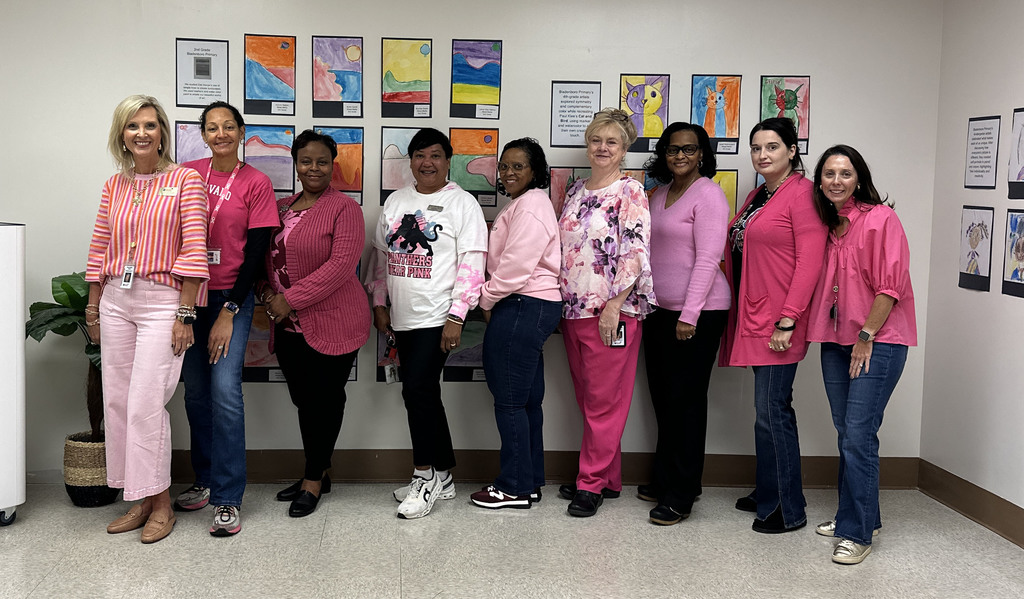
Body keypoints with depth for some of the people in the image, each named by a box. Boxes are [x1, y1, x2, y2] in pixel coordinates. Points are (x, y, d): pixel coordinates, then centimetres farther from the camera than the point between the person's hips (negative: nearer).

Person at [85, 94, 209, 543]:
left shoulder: (185, 180, -3)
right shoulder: (114, 186, 12)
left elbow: (194, 250, -9)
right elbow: (99, 250, 15)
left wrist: (185, 314, -13)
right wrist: (93, 308, 13)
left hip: (162, 301, -6)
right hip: (116, 300, 6)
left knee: (146, 404, -8)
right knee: (116, 402, 6)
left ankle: (161, 503, 7)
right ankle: (139, 499, 18)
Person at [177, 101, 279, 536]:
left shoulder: (255, 184, -4)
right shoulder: (188, 174, 6)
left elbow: (256, 252, -6)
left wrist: (229, 312, -10)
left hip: (231, 298, -4)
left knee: (225, 391, -12)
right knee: (195, 391, 9)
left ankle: (227, 499, -6)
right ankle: (205, 480, 24)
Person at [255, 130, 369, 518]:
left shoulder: (344, 209, -9)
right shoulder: (282, 208, 14)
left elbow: (341, 265, -19)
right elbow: (267, 255, 21)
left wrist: (290, 299, -19)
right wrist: (266, 290, 0)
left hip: (331, 325, -7)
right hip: (289, 326, 7)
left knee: (325, 400, 2)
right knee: (303, 399, 13)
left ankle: (314, 480, 14)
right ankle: (317, 473, 28)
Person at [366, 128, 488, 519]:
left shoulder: (462, 203, -4)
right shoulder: (396, 201, 14)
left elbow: (472, 263, -10)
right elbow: (381, 256, 19)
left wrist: (456, 317, -15)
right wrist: (379, 303, 13)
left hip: (437, 317, -6)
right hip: (403, 318, 6)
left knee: (418, 390, -12)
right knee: (424, 395, 10)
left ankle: (425, 475, 3)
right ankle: (443, 477, 20)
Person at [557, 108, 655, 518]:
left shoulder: (631, 193, -6)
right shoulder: (577, 191, 15)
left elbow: (635, 253, -13)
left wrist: (614, 305, -19)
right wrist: (559, 300, 14)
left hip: (612, 311, -7)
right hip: (573, 309, 8)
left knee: (604, 400, -2)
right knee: (586, 398, 12)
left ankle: (592, 483, 7)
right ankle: (607, 478, 22)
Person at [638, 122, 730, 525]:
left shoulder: (708, 194, -10)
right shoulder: (660, 194, 15)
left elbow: (707, 259, -16)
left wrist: (689, 315, -20)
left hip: (698, 313, -8)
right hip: (659, 310, 8)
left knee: (686, 400, -3)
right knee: (663, 397, 13)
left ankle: (680, 494, 5)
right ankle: (664, 479, 26)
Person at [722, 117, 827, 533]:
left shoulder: (802, 194, -9)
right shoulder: (757, 197, 18)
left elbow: (810, 262, -16)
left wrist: (787, 320, -20)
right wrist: (743, 313, 13)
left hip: (779, 322, -8)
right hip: (754, 319, 8)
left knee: (772, 411, -6)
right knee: (769, 409, 14)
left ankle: (787, 510, 4)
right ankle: (768, 494, 24)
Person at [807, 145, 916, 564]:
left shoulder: (880, 218, -9)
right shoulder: (826, 225, 12)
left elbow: (891, 285, -13)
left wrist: (866, 335, -12)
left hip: (877, 342, -7)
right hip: (835, 341, 7)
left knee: (858, 435, -10)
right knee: (846, 433, 12)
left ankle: (857, 533, -2)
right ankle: (857, 515, 26)